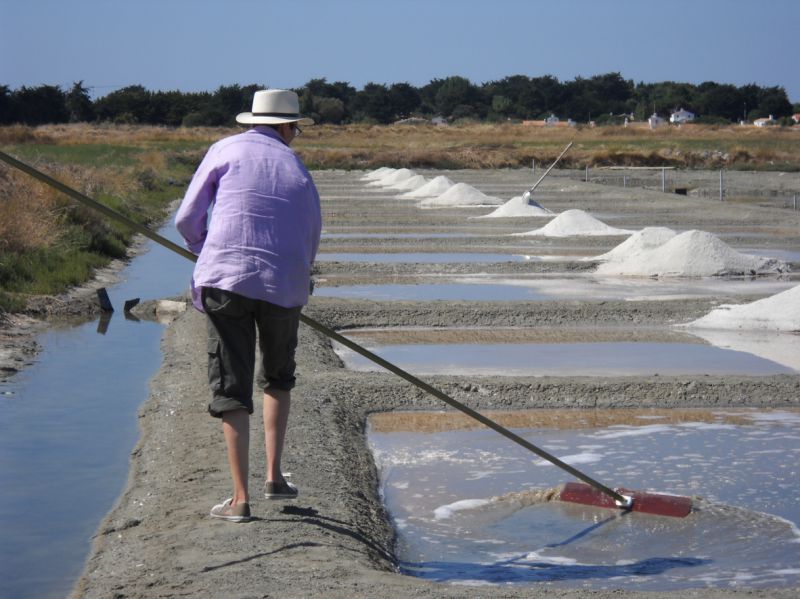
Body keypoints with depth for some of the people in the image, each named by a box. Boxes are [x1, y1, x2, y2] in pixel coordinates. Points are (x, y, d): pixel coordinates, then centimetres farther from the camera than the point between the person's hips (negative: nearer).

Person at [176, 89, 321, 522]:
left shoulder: (226, 150, 6)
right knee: (278, 377, 23)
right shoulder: (299, 172, 11)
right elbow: (309, 248, 14)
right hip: (284, 285, 2)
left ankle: (240, 498, -2)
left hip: (225, 279, -2)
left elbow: (187, 219, 5)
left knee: (231, 387, 1)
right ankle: (274, 476, 17)